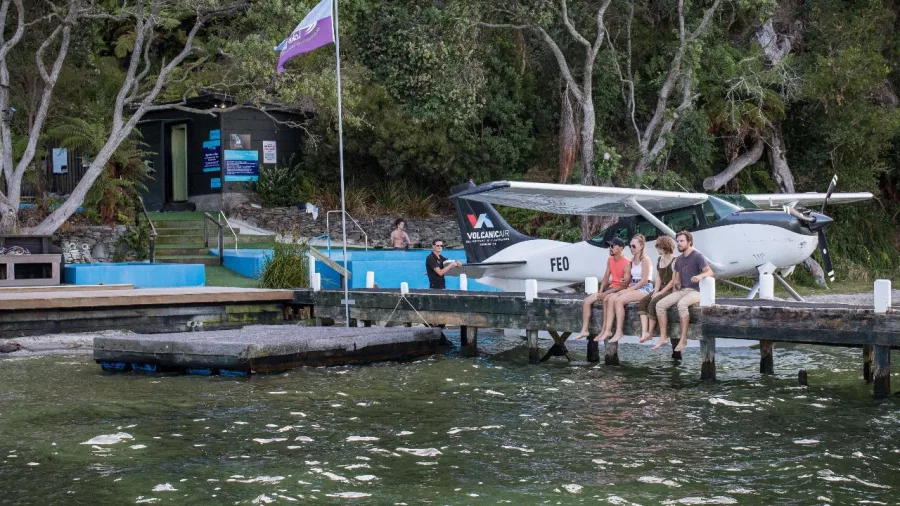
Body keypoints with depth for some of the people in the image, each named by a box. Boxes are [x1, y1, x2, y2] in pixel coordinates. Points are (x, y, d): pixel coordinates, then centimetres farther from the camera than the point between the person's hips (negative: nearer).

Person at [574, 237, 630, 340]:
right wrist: (601, 291, -7)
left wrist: (605, 293, -22)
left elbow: (625, 285, -20)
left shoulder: (626, 263, -16)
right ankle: (584, 330, -8)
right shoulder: (610, 260, 10)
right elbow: (606, 277, 11)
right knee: (586, 301, -6)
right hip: (610, 288, 8)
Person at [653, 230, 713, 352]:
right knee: (660, 304, -13)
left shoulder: (698, 256, -4)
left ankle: (683, 339, -33)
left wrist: (700, 276, -35)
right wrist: (676, 287, 8)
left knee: (682, 304, -38)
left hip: (695, 291, -7)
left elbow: (710, 272, -14)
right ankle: (663, 337, -12)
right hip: (682, 291, 7)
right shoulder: (679, 260, 18)